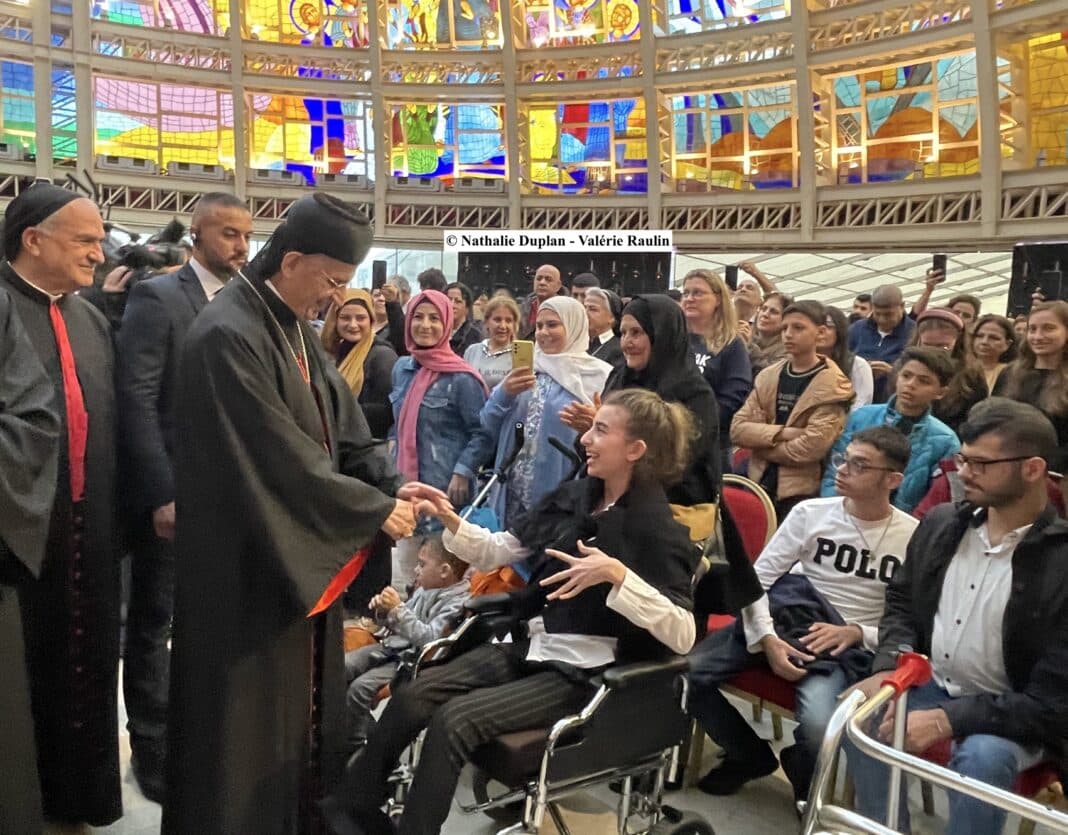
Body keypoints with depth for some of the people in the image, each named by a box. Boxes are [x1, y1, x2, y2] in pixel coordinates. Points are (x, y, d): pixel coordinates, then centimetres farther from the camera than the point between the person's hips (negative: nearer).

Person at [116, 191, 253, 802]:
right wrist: (161, 494, -19)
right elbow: (137, 401, -13)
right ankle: (153, 748, 21)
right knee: (154, 624, 8)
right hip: (173, 493, -5)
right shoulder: (157, 297, -6)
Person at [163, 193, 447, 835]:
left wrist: (391, 483, -8)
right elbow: (283, 459, -24)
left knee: (301, 693, 18)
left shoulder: (297, 329, 8)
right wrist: (375, 510, -17)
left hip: (303, 553, 9)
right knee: (253, 712, 5)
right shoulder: (228, 336, -21)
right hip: (250, 563, -9)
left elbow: (341, 427, 8)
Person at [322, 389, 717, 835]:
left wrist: (617, 575, -31)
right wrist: (449, 520, -5)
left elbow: (683, 635, -22)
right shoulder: (572, 497, 7)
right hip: (530, 647, 7)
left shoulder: (656, 529, -13)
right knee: (413, 695, -8)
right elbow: (497, 551, 12)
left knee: (456, 717, -22)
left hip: (583, 674, -7)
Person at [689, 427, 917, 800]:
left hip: (846, 645, -2)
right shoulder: (811, 512, 1)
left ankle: (807, 790, 8)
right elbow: (757, 580, 0)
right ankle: (751, 755, 11)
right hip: (787, 619, 3)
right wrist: (767, 638, -17)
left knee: (817, 726, -33)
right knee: (686, 672, -18)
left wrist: (857, 633, -16)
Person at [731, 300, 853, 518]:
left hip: (802, 491, -5)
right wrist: (781, 433, -16)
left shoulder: (832, 385, -8)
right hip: (761, 483, 5)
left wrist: (761, 445, -8)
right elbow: (738, 428, -1)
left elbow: (813, 446, -19)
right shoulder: (768, 376, 7)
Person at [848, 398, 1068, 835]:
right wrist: (888, 667, -8)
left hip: (1016, 716, -5)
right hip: (932, 684, 5)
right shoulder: (941, 523, -1)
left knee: (982, 757, -34)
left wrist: (948, 719, -26)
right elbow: (902, 600, 12)